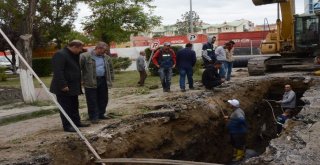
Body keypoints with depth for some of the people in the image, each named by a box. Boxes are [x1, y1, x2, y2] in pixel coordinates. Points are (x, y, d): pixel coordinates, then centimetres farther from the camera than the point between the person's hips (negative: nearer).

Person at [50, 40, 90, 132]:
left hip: (73, 86, 10)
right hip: (64, 88, -10)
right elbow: (58, 71, -25)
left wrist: (78, 85, 17)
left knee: (74, 106, 17)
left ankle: (76, 122, 28)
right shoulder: (60, 54, -18)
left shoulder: (73, 55, 14)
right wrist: (63, 85, -28)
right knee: (66, 107, -3)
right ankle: (67, 126, 3)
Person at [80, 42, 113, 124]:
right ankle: (93, 117, 10)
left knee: (103, 99, 13)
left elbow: (108, 69, 17)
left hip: (103, 81, 6)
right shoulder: (85, 56, -10)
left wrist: (109, 81, 12)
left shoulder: (105, 57, 10)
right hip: (91, 82, -6)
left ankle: (101, 114, 28)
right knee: (92, 101, 0)